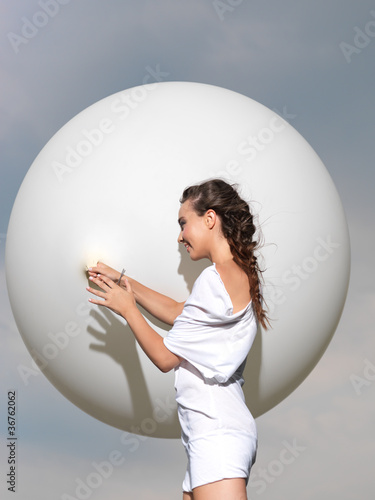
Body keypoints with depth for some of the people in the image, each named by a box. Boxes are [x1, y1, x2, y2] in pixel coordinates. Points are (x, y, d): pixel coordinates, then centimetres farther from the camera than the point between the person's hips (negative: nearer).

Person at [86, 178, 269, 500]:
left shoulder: (216, 279, -15)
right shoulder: (241, 275, 14)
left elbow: (165, 357, -8)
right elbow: (178, 313, 27)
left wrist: (127, 308, 5)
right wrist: (123, 281, 24)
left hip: (217, 434, -10)